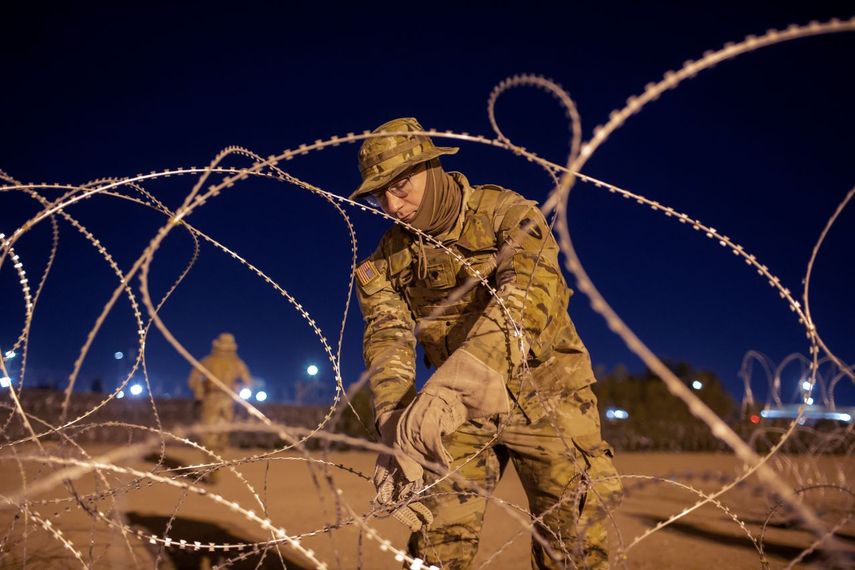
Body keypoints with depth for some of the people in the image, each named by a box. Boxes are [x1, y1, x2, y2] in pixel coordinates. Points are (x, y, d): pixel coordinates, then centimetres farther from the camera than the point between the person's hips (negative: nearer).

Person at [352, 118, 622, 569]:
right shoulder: (387, 261, -1)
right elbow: (387, 343, -12)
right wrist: (396, 431, -32)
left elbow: (531, 289, -32)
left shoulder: (505, 213, -14)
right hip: (460, 406, 3)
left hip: (543, 394, -2)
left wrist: (454, 379, -47)